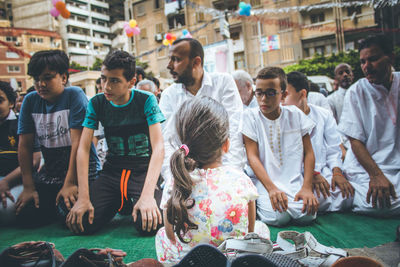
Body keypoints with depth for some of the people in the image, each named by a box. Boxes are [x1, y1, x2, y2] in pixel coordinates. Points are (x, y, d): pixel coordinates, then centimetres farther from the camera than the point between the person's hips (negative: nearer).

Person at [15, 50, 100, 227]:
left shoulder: (74, 95, -12)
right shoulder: (30, 101, 3)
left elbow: (78, 142, -18)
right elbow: (25, 145, 1)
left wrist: (70, 183, -20)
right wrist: (28, 186, -4)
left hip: (82, 168, -4)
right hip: (50, 171, 5)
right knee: (26, 216, -9)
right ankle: (57, 202, 20)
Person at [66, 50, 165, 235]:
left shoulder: (146, 100, -11)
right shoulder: (96, 103, -2)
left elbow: (158, 147, -19)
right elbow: (83, 148, -6)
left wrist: (148, 194, -32)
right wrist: (83, 197, -18)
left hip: (143, 171, -3)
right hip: (112, 171, 3)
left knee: (147, 225, -28)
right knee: (80, 223, -16)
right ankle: (117, 204, 14)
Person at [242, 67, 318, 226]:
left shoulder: (295, 114, 5)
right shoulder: (249, 116, -2)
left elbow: (308, 152, 6)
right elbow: (253, 156, -8)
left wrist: (307, 187, -7)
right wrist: (271, 188, -20)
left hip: (293, 180, 2)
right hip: (263, 180, -2)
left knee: (307, 216, -21)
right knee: (278, 217, -25)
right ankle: (261, 203, 6)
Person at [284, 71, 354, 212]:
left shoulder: (324, 115, 10)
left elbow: (333, 150, 9)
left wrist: (337, 172, -10)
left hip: (323, 170, 4)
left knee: (346, 194, -22)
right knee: (319, 195, -31)